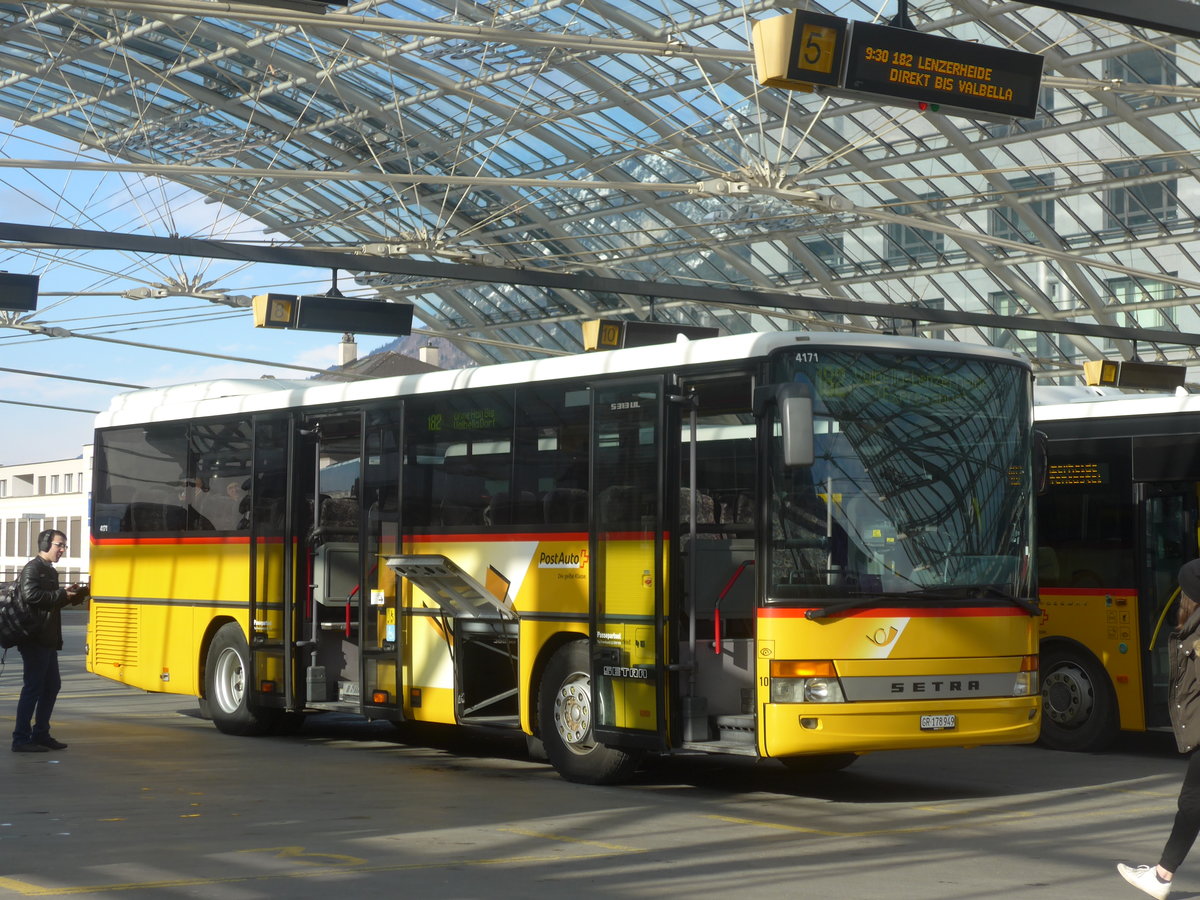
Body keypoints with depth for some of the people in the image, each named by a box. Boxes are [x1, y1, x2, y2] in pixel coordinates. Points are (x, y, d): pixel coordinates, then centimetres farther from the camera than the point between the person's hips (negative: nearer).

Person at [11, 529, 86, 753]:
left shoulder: (49, 571, 19)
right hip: (34, 639, -10)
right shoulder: (33, 569, -12)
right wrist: (62, 594, -20)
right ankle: (21, 739, -3)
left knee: (51, 685, 13)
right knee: (33, 687, -7)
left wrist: (74, 594, 9)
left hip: (48, 640, 10)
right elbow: (32, 596, -28)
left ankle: (40, 734, 20)